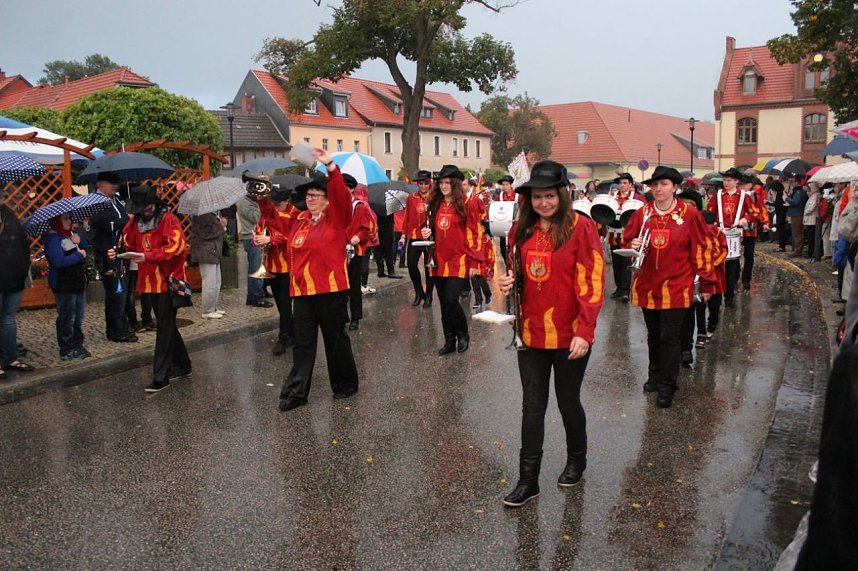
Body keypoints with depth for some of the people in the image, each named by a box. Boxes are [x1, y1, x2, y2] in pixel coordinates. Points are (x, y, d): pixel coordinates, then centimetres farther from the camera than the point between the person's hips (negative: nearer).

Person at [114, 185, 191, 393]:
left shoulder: (168, 220, -12)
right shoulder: (136, 221, 8)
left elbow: (177, 246, -24)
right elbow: (128, 243, 13)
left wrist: (146, 256, -28)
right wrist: (118, 252, -10)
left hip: (169, 280, -7)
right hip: (151, 281, 7)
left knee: (164, 328, -5)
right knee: (167, 326, 15)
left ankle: (161, 377, -1)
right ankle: (182, 365, 29)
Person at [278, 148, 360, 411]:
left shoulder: (336, 217, -5)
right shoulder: (300, 221, 11)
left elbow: (342, 195, -21)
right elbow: (294, 253, 16)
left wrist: (330, 166, -30)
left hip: (331, 290, -5)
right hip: (302, 291, 5)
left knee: (335, 339, 7)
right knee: (302, 343, 7)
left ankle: (345, 384, 25)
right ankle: (296, 392, 13)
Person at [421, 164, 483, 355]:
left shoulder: (467, 204, -5)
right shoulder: (436, 205, 12)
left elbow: (475, 234, -6)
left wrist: (474, 261, -10)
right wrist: (428, 232, 1)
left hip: (459, 261, -5)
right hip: (439, 261, 6)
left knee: (451, 300, -12)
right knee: (444, 303, 9)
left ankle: (463, 335, 11)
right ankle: (449, 341, 21)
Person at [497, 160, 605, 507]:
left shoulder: (581, 227, -10)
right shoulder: (521, 230, 5)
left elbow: (591, 283, -13)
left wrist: (585, 332, -18)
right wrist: (510, 283, -5)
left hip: (569, 335, -4)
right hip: (531, 333, 4)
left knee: (567, 401, 13)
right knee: (532, 406, 8)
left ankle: (576, 460, 39)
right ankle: (528, 480, 17)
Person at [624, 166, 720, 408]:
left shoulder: (689, 215, -6)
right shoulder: (641, 214, 2)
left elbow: (703, 248, -2)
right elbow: (628, 241, 11)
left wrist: (706, 283, -1)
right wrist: (633, 246, -14)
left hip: (676, 286, -3)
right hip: (647, 285, 3)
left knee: (669, 336, -1)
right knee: (653, 334, 16)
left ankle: (667, 386, 10)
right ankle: (655, 375, 33)